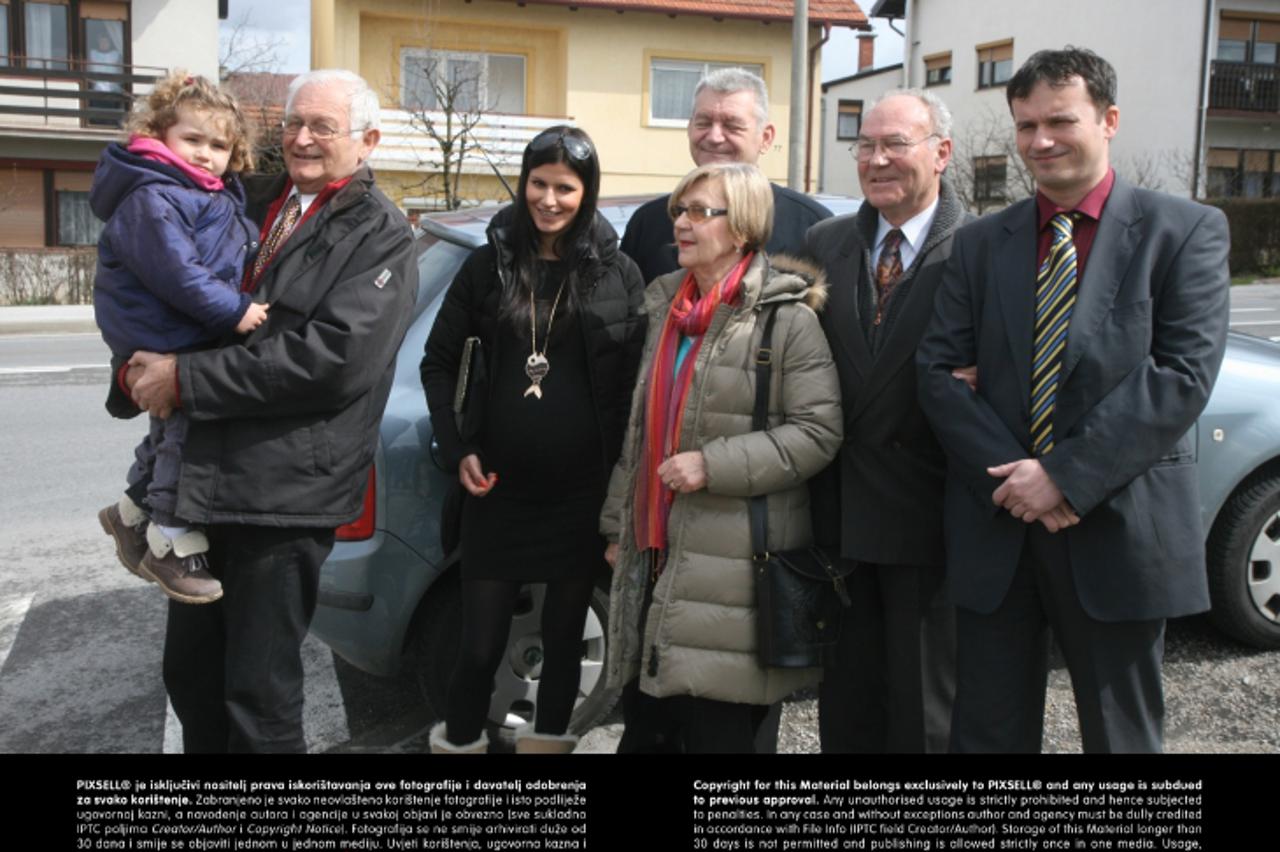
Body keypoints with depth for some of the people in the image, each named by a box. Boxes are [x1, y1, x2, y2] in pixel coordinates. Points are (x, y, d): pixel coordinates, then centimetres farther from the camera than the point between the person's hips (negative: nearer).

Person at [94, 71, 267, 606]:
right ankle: (172, 546, 3)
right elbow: (175, 271, -27)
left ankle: (134, 514, 38)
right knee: (186, 434, -7)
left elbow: (242, 255, 28)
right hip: (168, 344, -10)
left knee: (171, 431, 21)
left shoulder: (216, 197, 15)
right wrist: (233, 310, -26)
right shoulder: (152, 198, -17)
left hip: (203, 338, 10)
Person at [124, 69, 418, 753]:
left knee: (259, 695, 1)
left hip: (289, 488, -7)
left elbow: (332, 358, -20)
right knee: (189, 671, 18)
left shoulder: (379, 236, -7)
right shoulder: (256, 203, 14)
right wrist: (148, 361, 2)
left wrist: (186, 380, -17)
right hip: (205, 474, 7)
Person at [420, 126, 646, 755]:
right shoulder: (490, 265, 3)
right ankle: (459, 740, 26)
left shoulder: (617, 273, 1)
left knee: (563, 636, 13)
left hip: (582, 491, 0)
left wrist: (620, 473, -4)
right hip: (498, 488, 0)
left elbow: (635, 382, 2)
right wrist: (457, 450, -2)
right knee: (481, 641, 4)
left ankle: (548, 737, 32)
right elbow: (439, 362, 8)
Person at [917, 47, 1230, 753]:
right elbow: (939, 371, 1)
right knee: (987, 731, 11)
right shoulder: (979, 244, 9)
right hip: (996, 532, 3)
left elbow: (1184, 374, -11)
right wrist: (1012, 476, -12)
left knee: (1122, 734, 13)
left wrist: (1067, 474, -17)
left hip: (1120, 531, -2)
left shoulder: (1185, 231, -1)